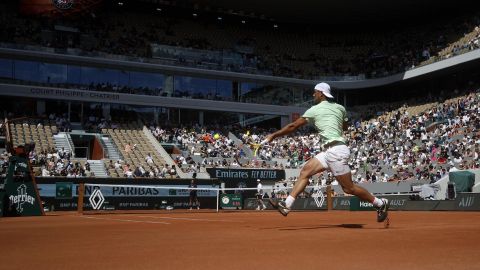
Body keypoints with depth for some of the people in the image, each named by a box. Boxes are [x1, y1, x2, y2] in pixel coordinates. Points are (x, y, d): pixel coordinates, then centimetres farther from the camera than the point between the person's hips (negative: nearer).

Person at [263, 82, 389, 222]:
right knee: (305, 171, 4)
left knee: (348, 188, -3)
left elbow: (293, 126, -2)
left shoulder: (314, 110, -5)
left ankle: (380, 204, 10)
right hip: (329, 151, 9)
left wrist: (273, 135, 7)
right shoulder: (340, 108, 13)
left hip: (335, 150, -9)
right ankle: (286, 205, -1)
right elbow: (345, 126, 30)